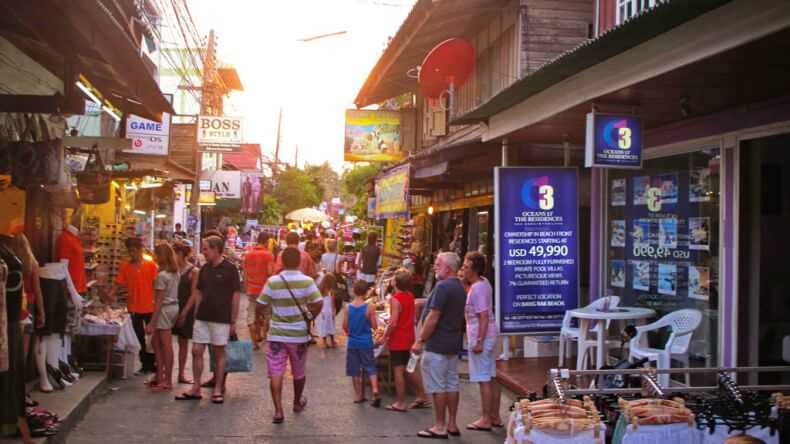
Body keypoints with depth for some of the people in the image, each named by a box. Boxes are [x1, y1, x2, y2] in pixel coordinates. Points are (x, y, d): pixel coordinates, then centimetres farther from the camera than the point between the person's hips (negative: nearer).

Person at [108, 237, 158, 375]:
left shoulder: (150, 264, -4)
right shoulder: (125, 266, 2)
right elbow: (118, 282, 0)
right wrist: (111, 294, -16)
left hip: (150, 307, -2)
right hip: (134, 307, 2)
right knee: (140, 338, 9)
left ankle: (153, 364, 19)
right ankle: (145, 365, 19)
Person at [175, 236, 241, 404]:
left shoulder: (230, 269, -9)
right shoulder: (204, 269, 8)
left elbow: (236, 296, -8)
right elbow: (198, 293, 15)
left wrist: (233, 321, -9)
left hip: (221, 319, -5)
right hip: (202, 317, 5)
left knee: (219, 353, 4)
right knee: (196, 351, 4)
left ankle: (218, 390, 14)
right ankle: (195, 388, 13)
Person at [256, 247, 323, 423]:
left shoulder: (272, 282, -8)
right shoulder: (307, 281, -10)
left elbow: (260, 306, -4)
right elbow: (319, 304, -17)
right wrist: (310, 316, 1)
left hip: (277, 334, -1)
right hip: (299, 333, 1)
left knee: (275, 373, 0)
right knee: (298, 372, 19)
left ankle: (278, 410, -10)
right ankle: (298, 403, 39)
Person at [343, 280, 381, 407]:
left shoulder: (348, 307, -6)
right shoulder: (369, 307, -11)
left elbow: (345, 327, -2)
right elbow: (374, 326, -8)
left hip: (352, 343, 2)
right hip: (366, 343, -2)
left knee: (355, 370, 11)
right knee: (370, 368, 6)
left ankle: (359, 396, 17)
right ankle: (375, 391, -10)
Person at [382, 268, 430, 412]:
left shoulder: (395, 299, -19)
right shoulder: (410, 296, 5)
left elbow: (393, 323, -23)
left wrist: (385, 336, -11)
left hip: (397, 340, -8)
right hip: (409, 338, 8)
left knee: (398, 370, 0)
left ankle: (400, 403, 5)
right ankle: (422, 397, 21)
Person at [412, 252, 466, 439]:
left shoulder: (443, 286, -18)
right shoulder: (460, 288, 12)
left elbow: (433, 318, -21)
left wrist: (420, 341, -16)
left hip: (437, 344, -9)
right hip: (454, 343, 9)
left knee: (437, 386, -3)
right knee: (451, 384, 12)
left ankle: (440, 427, 2)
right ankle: (452, 424, 17)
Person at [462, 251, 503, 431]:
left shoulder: (477, 289, -20)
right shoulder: (483, 282, 10)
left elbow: (484, 317, -24)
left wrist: (479, 342, -24)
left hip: (481, 337, -10)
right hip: (488, 335, 10)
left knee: (484, 380, -4)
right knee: (491, 378, 14)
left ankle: (486, 420, 1)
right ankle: (495, 416, 22)